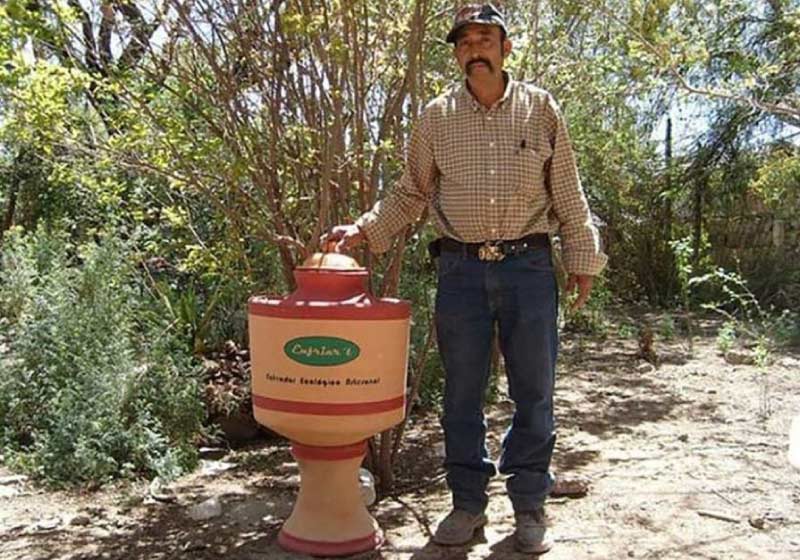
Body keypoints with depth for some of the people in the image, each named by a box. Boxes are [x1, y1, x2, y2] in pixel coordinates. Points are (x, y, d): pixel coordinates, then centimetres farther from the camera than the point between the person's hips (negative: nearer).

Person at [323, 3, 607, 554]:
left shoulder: (541, 109, 5)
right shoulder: (436, 116, 7)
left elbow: (568, 194, 8)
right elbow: (411, 192, 12)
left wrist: (582, 258, 7)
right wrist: (364, 229, 1)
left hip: (529, 266, 0)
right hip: (461, 270, 1)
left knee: (534, 391, 5)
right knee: (462, 391, 7)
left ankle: (530, 506, 20)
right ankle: (468, 503, 21)